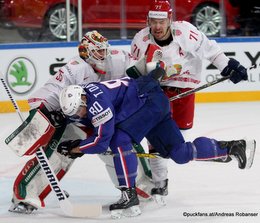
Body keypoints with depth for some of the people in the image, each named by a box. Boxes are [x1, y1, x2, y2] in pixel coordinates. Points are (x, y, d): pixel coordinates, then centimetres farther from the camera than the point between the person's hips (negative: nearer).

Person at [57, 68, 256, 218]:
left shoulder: (96, 101, -26)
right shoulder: (81, 101, 3)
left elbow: (102, 141, -23)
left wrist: (75, 149, -13)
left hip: (151, 100, -10)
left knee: (119, 140, -21)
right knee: (180, 153, 7)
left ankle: (129, 196, -19)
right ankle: (234, 147, 18)